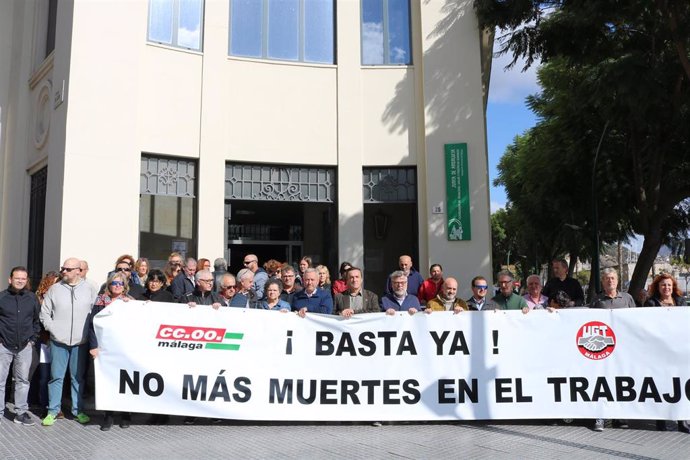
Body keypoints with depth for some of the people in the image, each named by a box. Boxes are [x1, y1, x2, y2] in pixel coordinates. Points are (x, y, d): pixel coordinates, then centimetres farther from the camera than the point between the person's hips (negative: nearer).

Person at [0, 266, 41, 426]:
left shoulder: (32, 298, 3)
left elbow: (37, 320, 11)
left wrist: (33, 339, 5)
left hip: (25, 347, 2)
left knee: (23, 381, 7)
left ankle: (21, 413, 14)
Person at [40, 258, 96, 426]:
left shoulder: (89, 290, 0)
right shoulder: (55, 289, 3)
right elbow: (45, 312, 7)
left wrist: (89, 332, -3)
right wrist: (52, 329, -3)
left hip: (80, 342, 0)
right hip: (58, 342, 0)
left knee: (78, 377, 8)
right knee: (56, 376, 4)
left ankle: (78, 410, 18)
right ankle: (53, 410, 14)